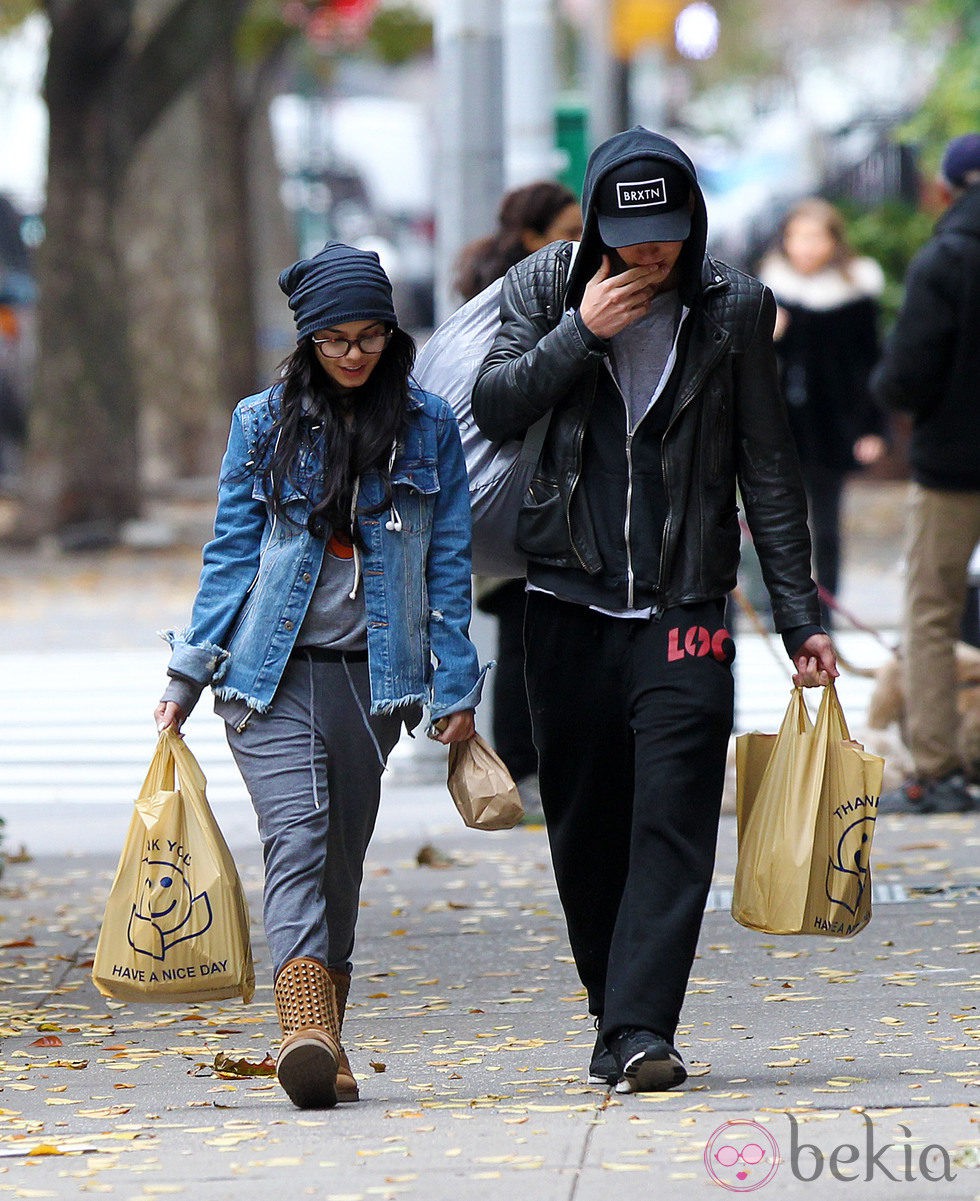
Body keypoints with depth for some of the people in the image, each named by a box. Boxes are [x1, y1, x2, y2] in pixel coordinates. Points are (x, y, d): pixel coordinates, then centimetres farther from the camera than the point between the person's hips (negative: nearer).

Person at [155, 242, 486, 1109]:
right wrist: (187, 677, 6)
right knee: (296, 839, -17)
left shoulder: (428, 428, 6)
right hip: (273, 673, -1)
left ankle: (324, 1045, 14)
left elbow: (448, 563, 8)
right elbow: (232, 554, 8)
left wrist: (456, 688, 4)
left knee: (342, 856, 6)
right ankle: (308, 1037, -31)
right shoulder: (265, 423, 5)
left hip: (371, 676, 2)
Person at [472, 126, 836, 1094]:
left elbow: (767, 468, 5)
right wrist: (582, 331, -14)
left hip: (685, 604, -2)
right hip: (569, 603, 2)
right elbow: (493, 409, -4)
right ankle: (613, 1014, 21)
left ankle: (642, 1031, -18)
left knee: (673, 821, -13)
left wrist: (798, 616, 3)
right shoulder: (544, 288, 5)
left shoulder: (731, 310, 2)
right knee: (585, 828, 7)